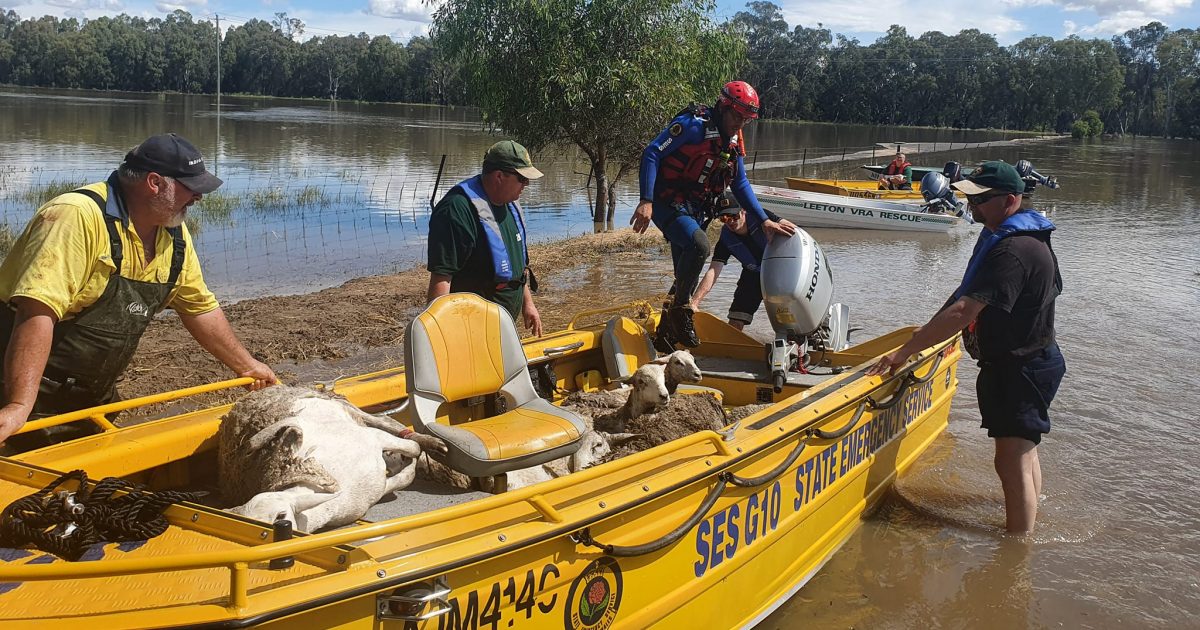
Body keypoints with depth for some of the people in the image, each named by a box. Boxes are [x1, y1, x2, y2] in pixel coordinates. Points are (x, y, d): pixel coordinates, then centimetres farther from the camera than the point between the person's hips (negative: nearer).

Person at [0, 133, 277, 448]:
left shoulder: (173, 234, 2)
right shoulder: (78, 217, -25)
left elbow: (200, 307, 15)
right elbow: (38, 311, -35)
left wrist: (246, 365, 19)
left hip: (93, 397, 8)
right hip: (32, 394, -8)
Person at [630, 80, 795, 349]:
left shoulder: (734, 141, 8)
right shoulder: (693, 125, -17)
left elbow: (740, 184, 13)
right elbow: (651, 153, -21)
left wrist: (765, 221, 4)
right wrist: (646, 201, -30)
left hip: (695, 211, 8)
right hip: (668, 205, -8)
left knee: (687, 280, 11)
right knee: (699, 245, -34)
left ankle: (667, 333, 28)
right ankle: (681, 310, -15)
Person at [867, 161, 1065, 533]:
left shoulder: (1013, 250, -26)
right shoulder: (1025, 237, 10)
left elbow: (964, 311, -34)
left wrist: (905, 351, -33)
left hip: (1020, 369, -11)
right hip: (1029, 361, 11)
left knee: (1012, 461, -11)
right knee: (1023, 450, 25)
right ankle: (1026, 522, 43)